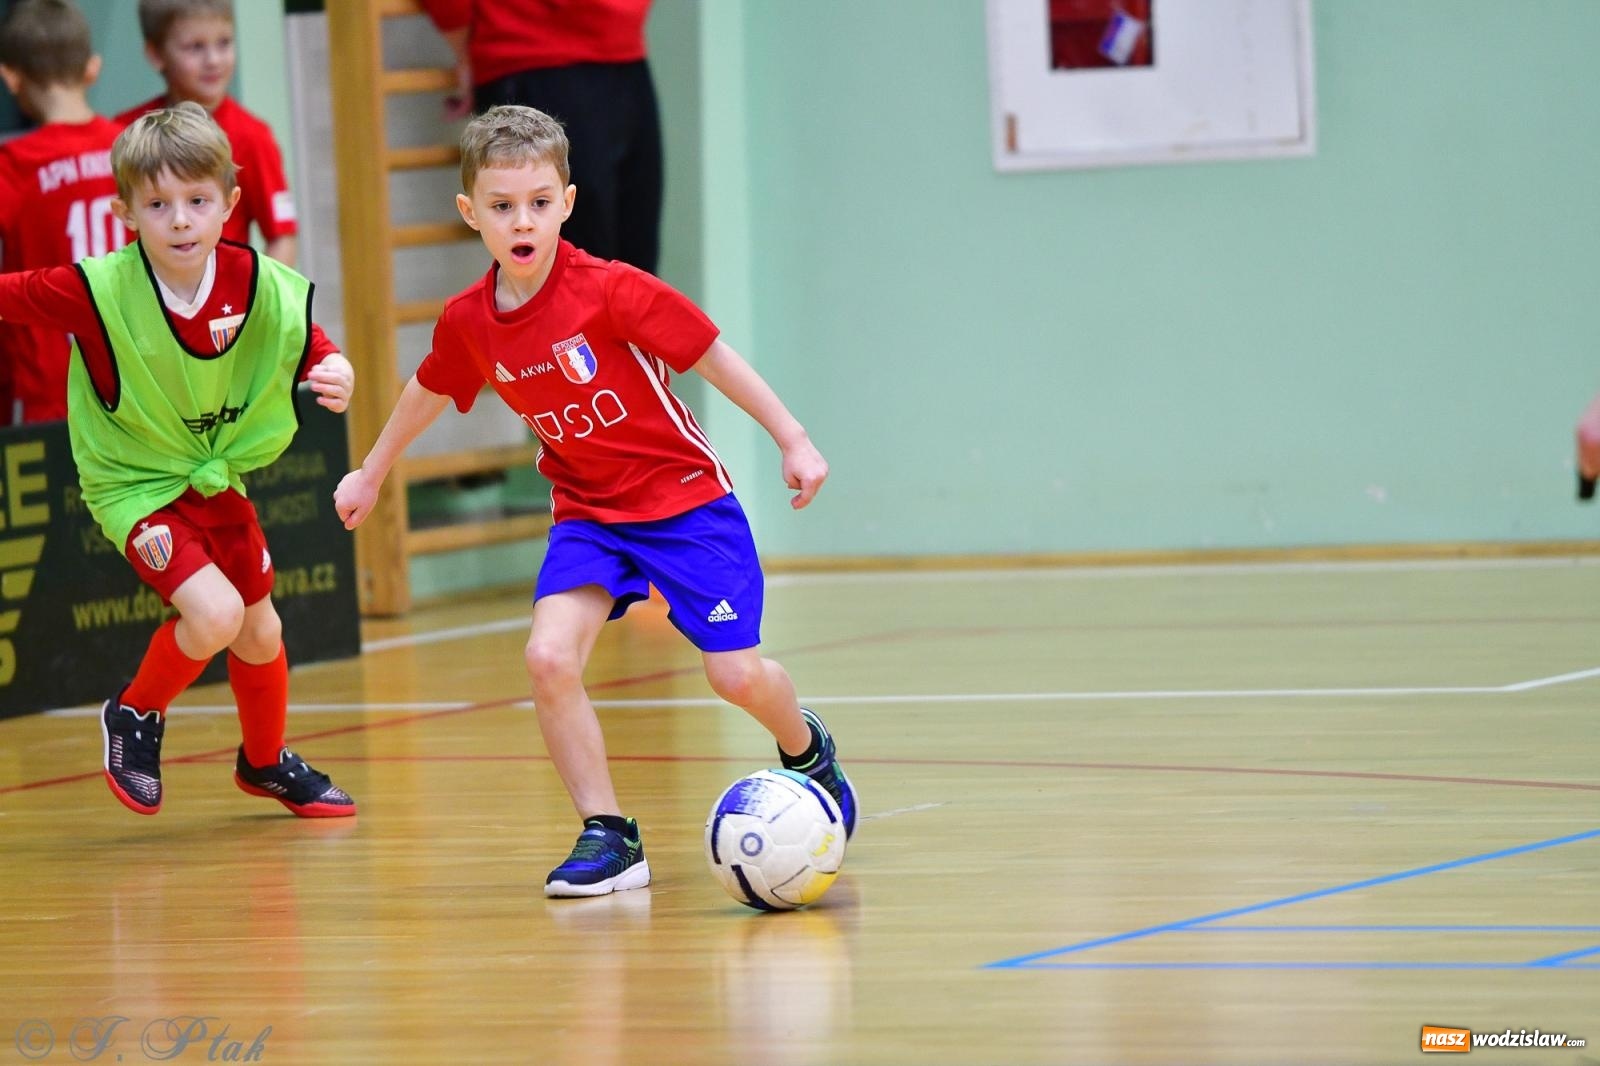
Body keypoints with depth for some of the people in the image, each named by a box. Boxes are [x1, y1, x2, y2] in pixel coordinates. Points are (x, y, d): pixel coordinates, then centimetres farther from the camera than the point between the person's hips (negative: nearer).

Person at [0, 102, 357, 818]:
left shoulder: (264, 288, -17)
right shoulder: (97, 291, -26)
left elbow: (310, 350, -2)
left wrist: (336, 375, -23)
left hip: (221, 478, 5)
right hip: (136, 485, -5)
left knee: (260, 630, 17)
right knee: (214, 612, -23)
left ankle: (266, 761, 44)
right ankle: (135, 717, 6)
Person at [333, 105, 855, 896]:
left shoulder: (611, 291, -21)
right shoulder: (467, 323, -6)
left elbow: (711, 356, -13)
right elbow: (429, 391, 15)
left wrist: (793, 440, -11)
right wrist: (371, 473, 28)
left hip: (684, 498, -4)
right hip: (587, 514, 4)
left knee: (736, 674, -7)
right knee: (548, 656, -19)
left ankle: (807, 750, 28)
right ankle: (607, 835, -8)